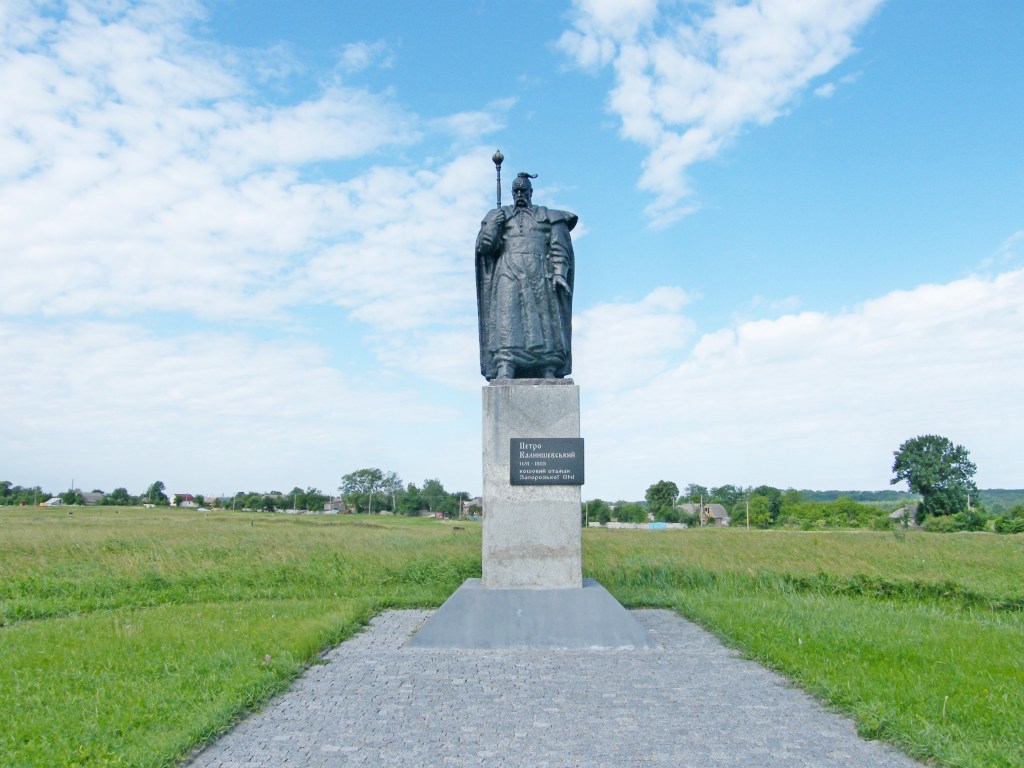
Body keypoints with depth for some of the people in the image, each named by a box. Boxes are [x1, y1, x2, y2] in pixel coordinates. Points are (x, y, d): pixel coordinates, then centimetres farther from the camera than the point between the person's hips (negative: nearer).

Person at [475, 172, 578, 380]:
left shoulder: (549, 216, 20)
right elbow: (482, 245, 11)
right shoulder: (500, 215, 22)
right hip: (509, 275, 0)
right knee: (506, 325, -17)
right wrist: (494, 224, 0)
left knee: (547, 327, -10)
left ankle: (550, 375, -16)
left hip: (541, 276, 1)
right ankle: (504, 374, -29)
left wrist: (559, 272, -8)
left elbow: (560, 247, 7)